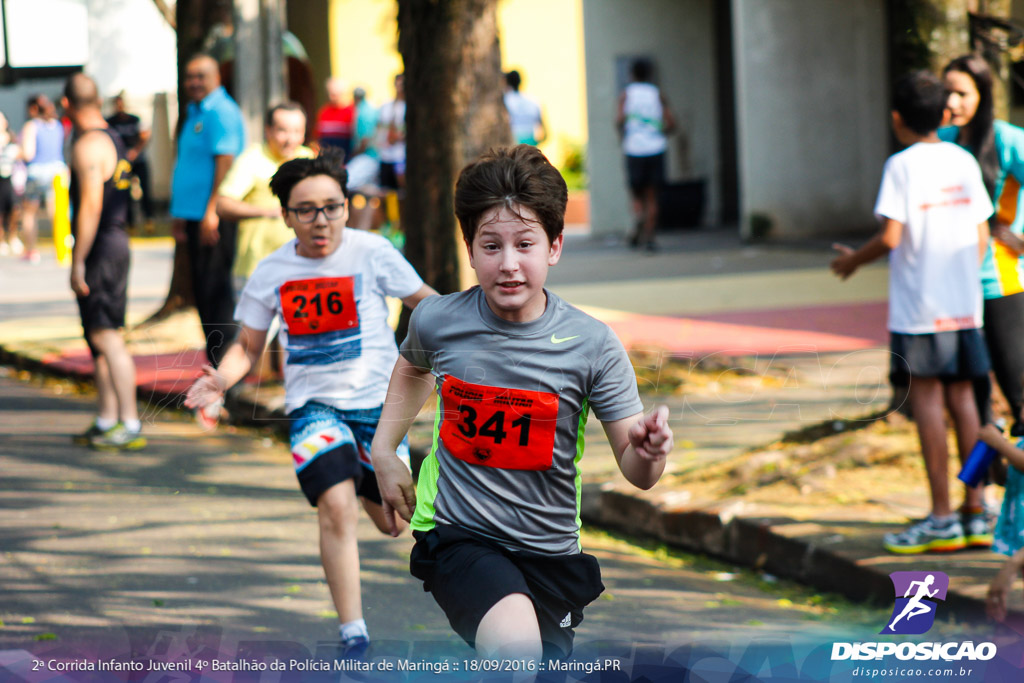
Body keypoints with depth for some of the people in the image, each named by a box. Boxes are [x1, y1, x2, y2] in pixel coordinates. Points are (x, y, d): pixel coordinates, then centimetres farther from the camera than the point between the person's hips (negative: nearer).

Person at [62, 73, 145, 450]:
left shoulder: (88, 146, -15)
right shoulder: (114, 140, 15)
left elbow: (90, 206, -22)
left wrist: (78, 261, -20)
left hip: (100, 248, -10)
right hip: (117, 241, 10)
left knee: (106, 336, -10)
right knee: (99, 336, 16)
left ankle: (130, 425, -11)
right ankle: (106, 420, 21)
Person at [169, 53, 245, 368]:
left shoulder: (221, 112, -11)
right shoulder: (195, 112, 19)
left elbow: (225, 162, -19)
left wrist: (212, 211, -24)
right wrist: (181, 215, 24)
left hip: (214, 220, -10)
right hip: (196, 215, 10)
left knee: (215, 291, -9)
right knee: (203, 293, 12)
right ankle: (216, 363, 17)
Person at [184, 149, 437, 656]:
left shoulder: (371, 252, -8)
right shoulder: (271, 273, -3)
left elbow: (422, 300, 2)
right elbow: (248, 346, 7)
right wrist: (220, 381, -13)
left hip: (378, 399, 0)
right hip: (313, 404, 0)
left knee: (389, 520, 10)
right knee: (336, 507, -21)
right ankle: (353, 636, -14)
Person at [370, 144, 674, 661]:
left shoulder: (592, 344, -12)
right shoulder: (437, 321, -7)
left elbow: (636, 473, -9)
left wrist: (647, 450, -31)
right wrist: (384, 453, 12)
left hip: (550, 550, 2)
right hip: (458, 536, -2)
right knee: (517, 649, -30)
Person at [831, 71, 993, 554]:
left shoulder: (902, 166, -10)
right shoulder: (964, 162, 7)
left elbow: (891, 237, -16)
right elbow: (982, 235, 9)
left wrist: (854, 260, 1)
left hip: (919, 308, -5)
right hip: (964, 303, 5)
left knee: (927, 399, -2)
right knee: (961, 397, 10)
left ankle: (942, 519, -2)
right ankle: (976, 514, 10)